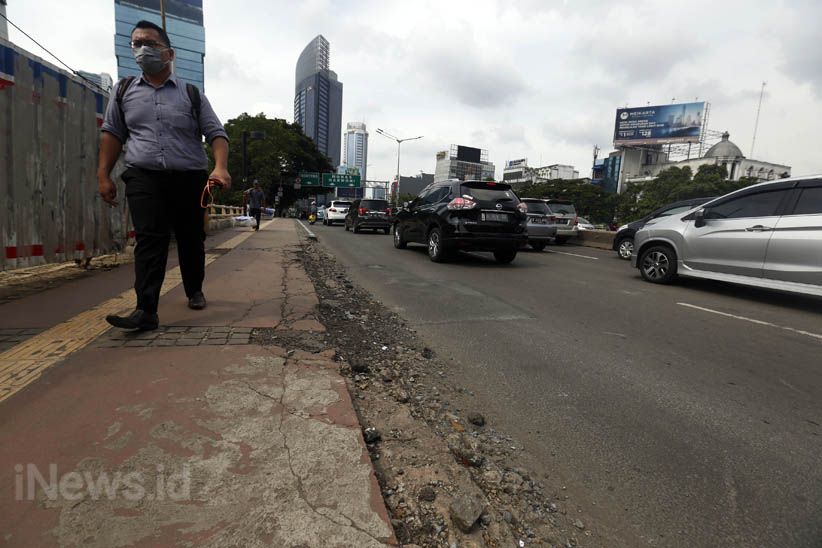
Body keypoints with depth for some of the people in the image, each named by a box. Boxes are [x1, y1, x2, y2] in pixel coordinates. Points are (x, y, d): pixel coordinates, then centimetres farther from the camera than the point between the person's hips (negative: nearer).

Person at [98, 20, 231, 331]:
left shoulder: (192, 95, 8)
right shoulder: (123, 90, 15)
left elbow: (216, 133, 2)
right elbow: (112, 133, 15)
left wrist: (220, 167, -17)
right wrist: (103, 175, 6)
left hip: (189, 179, 0)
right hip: (143, 179, 1)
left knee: (191, 239, 8)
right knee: (149, 240, -12)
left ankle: (194, 291, 29)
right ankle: (146, 310, -15)